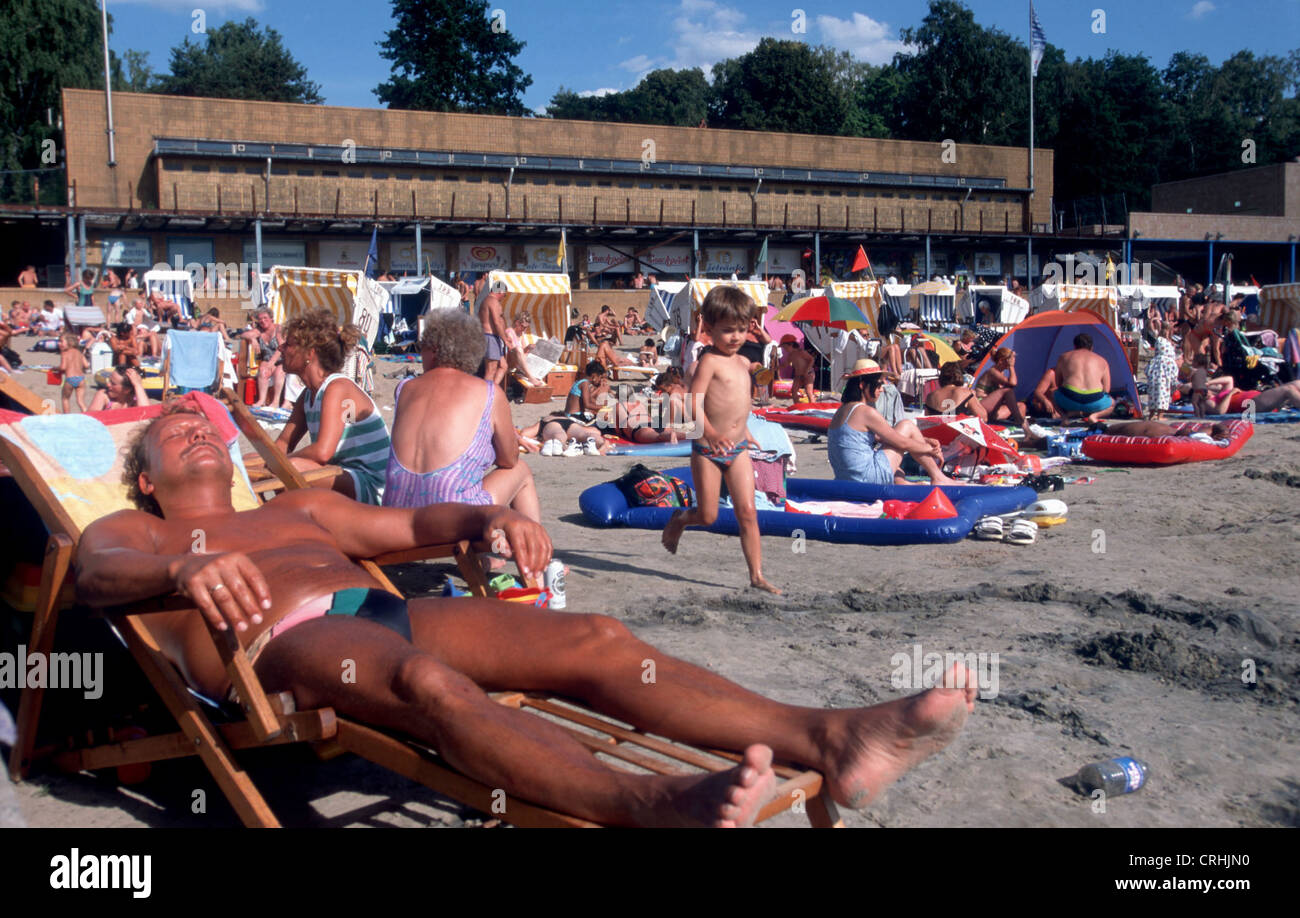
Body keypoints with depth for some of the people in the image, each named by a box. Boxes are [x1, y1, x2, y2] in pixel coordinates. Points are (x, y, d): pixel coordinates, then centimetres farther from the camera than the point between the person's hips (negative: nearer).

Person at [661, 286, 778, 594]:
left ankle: (757, 575, 2)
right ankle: (679, 520, 37)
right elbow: (694, 401, -22)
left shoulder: (744, 363, 12)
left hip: (738, 449, 6)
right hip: (707, 449, -6)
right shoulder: (709, 361, -12)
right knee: (708, 516, 4)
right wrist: (710, 433, -37)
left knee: (748, 512, -2)